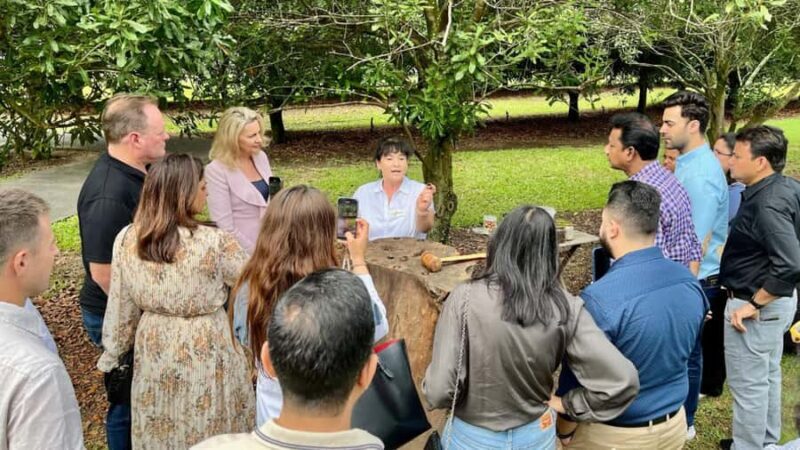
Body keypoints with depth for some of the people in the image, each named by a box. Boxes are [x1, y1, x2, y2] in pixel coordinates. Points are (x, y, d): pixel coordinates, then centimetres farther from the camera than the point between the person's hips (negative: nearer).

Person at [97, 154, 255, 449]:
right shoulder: (214, 243, -23)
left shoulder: (126, 239, -9)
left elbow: (121, 307, 0)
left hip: (154, 353, 4)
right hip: (206, 353, -4)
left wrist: (111, 355, 14)